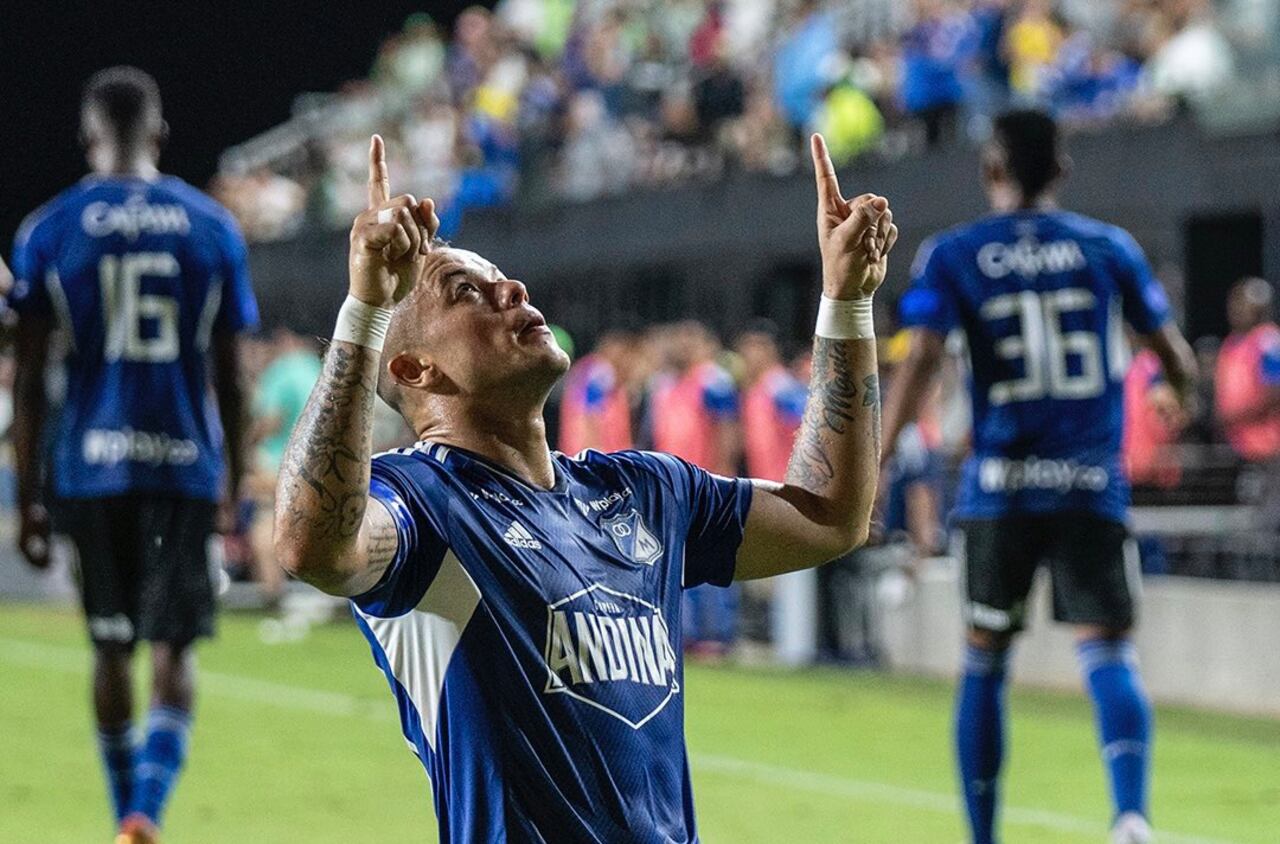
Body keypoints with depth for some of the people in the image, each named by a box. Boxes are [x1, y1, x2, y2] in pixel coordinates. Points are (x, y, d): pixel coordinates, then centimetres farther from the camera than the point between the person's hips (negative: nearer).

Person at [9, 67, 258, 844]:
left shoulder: (50, 231, 0)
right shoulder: (211, 228, 3)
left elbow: (30, 379, -1)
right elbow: (230, 378, 5)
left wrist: (28, 497, 4)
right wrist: (238, 484, 14)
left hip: (92, 465, 0)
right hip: (184, 461, 0)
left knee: (112, 647, 13)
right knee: (175, 647, 3)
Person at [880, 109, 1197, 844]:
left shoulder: (952, 256, 2)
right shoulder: (1109, 247, 6)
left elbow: (922, 361, -12)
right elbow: (1177, 359, 11)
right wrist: (1186, 388, 35)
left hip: (999, 487, 0)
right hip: (1091, 486, 0)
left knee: (985, 661, 14)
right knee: (1108, 652, -6)